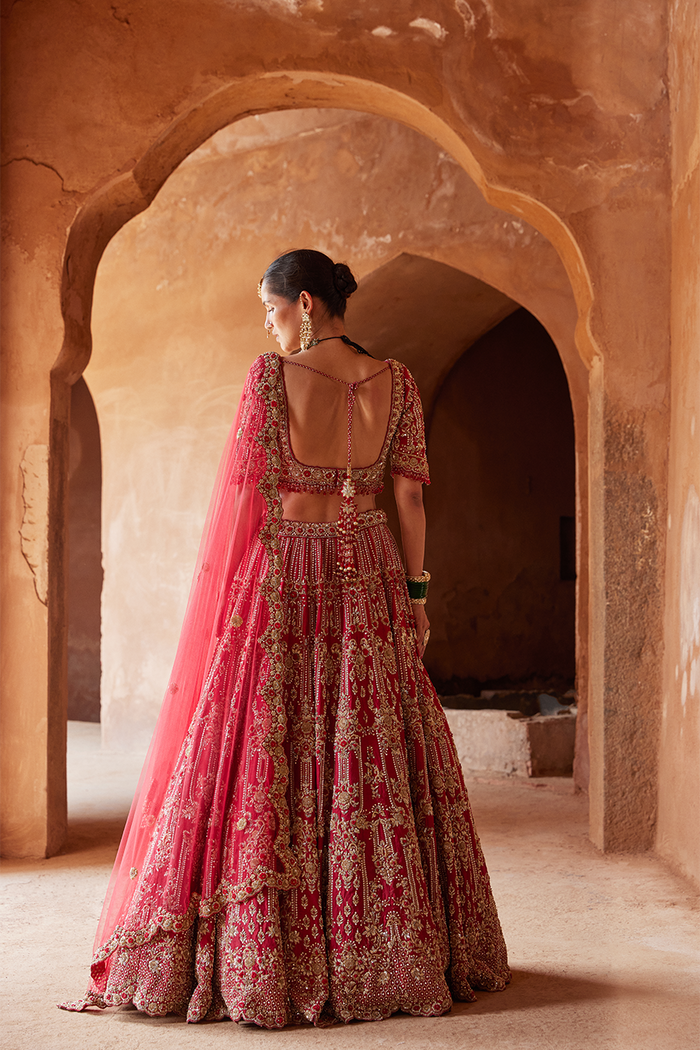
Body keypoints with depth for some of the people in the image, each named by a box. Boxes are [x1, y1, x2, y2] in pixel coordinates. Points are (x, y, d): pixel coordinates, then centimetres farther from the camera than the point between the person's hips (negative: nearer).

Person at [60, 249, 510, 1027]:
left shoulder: (271, 374, -8)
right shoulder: (394, 381, 2)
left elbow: (250, 494, -7)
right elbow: (410, 497, 2)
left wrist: (233, 599, 1)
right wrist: (416, 591, 8)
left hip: (284, 574, -3)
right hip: (368, 578, 3)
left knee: (266, 758, 3)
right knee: (377, 760, 9)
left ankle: (265, 958, 6)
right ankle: (400, 951, 17)